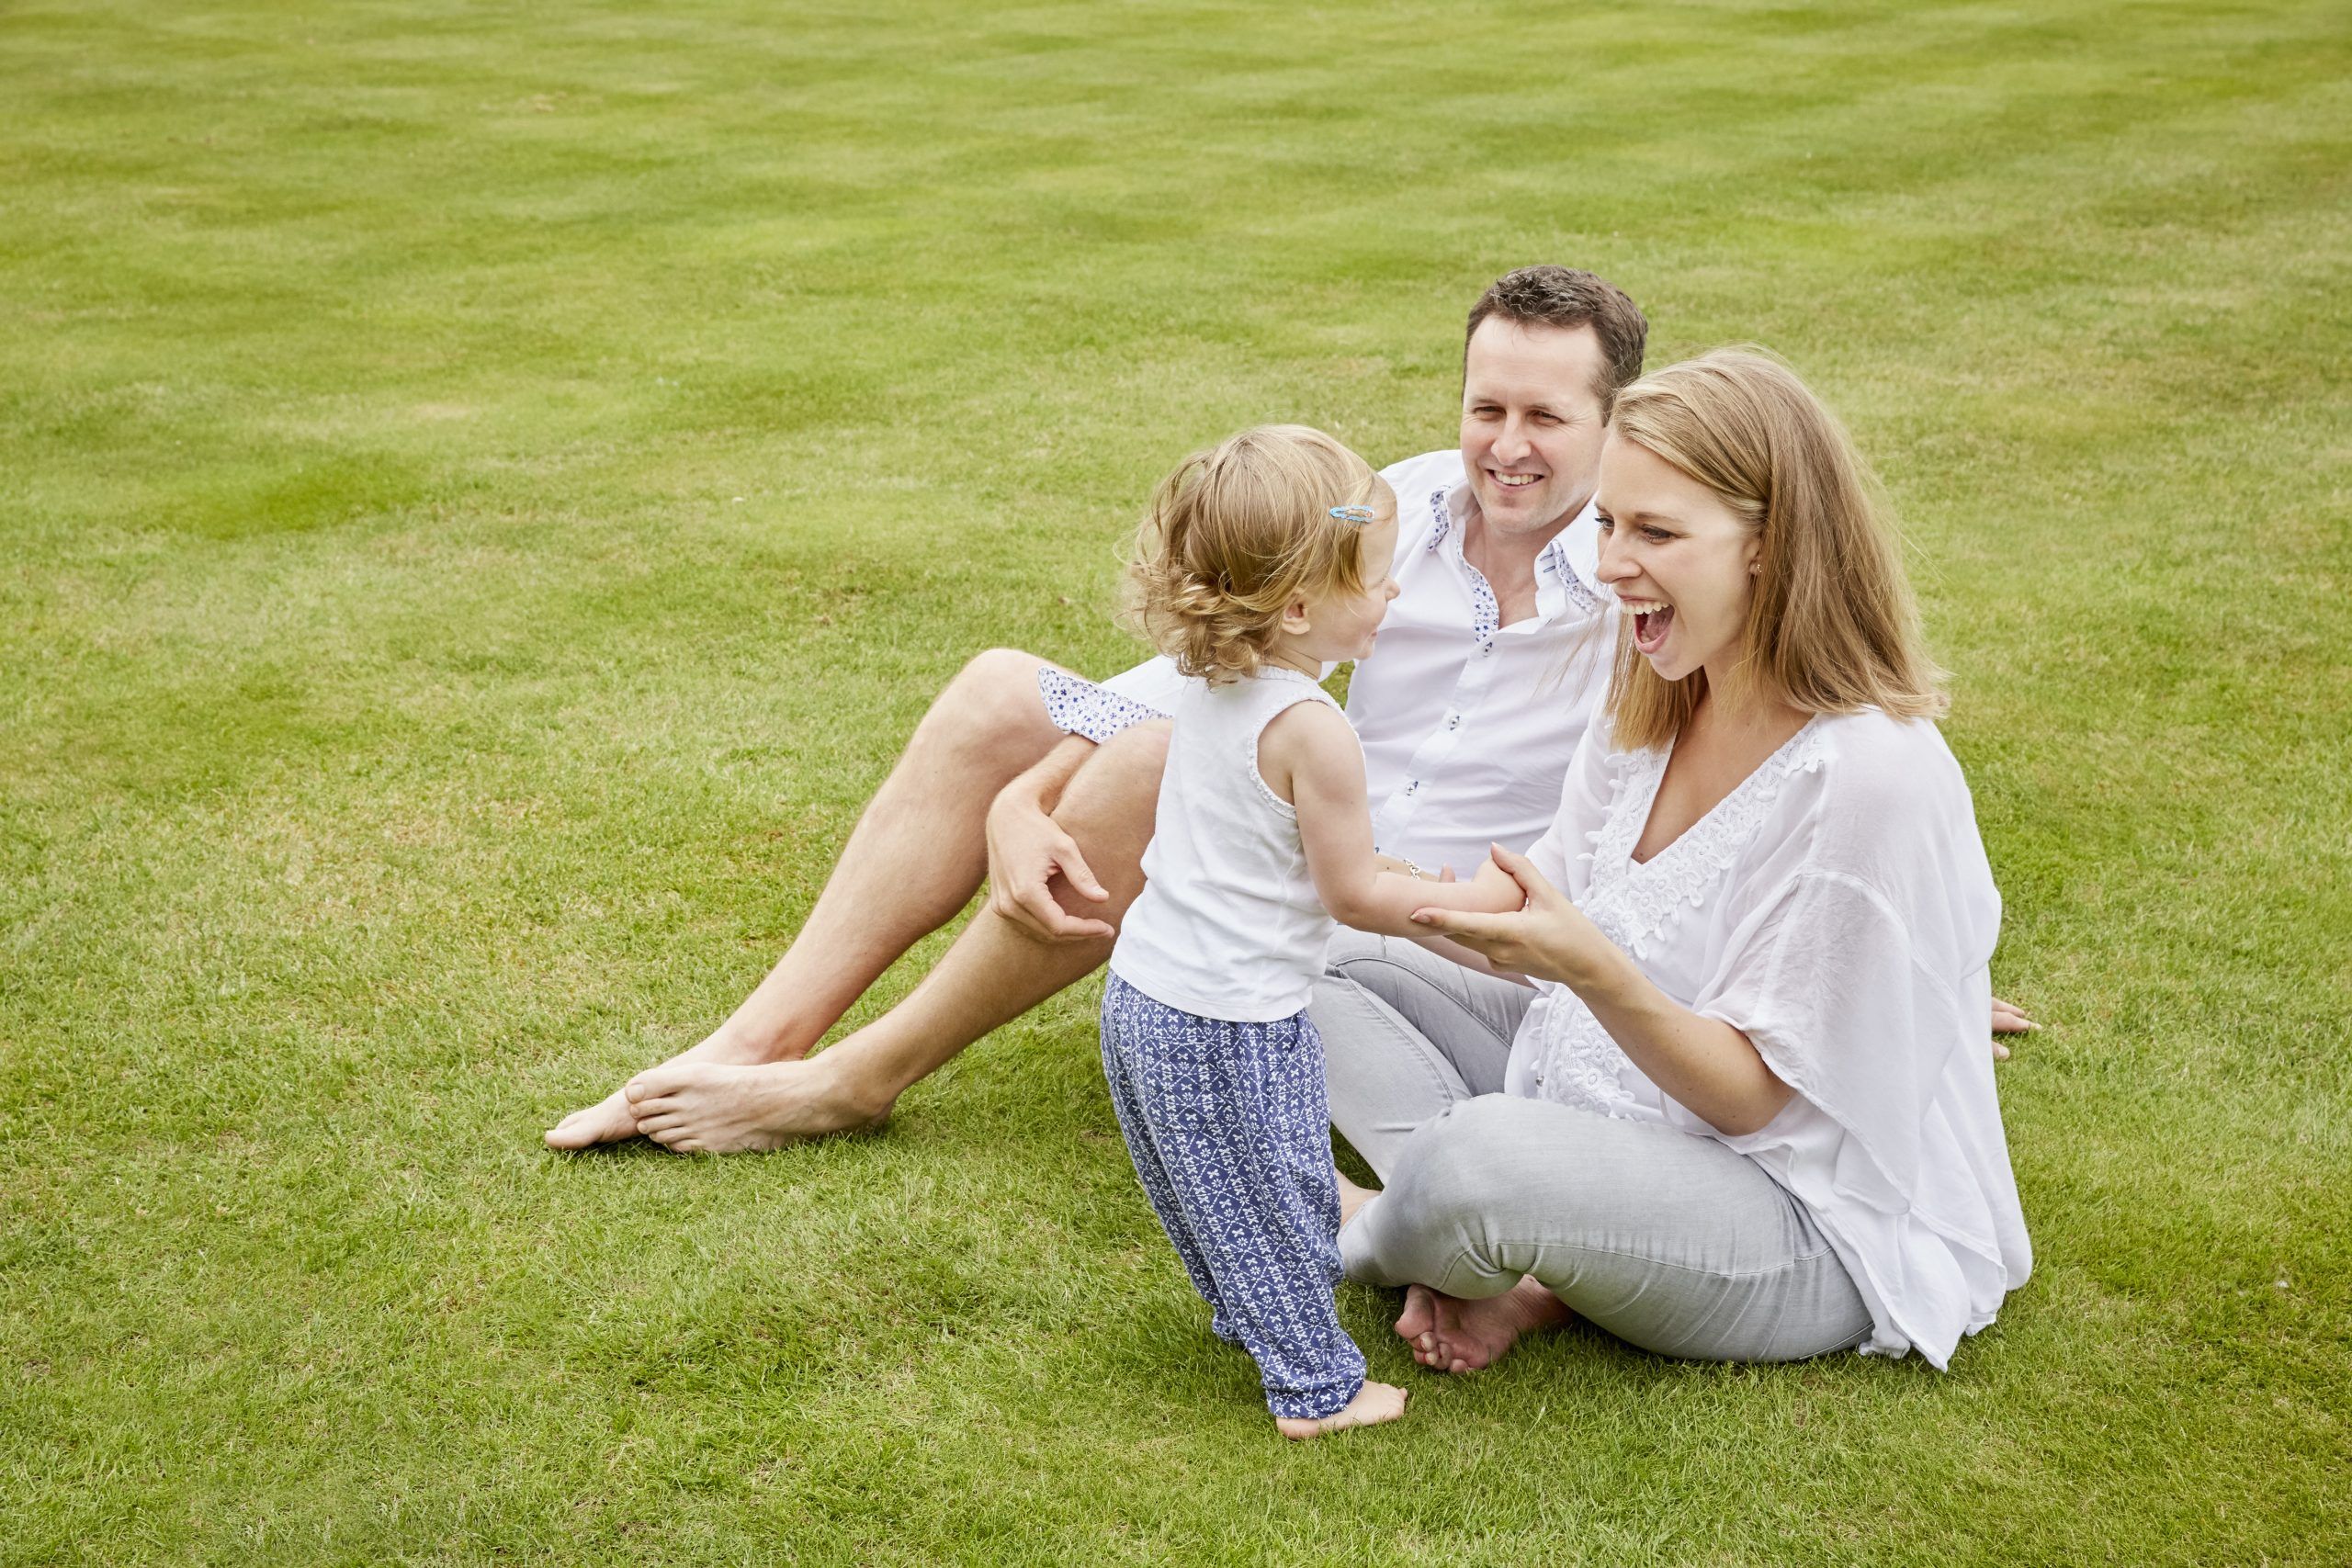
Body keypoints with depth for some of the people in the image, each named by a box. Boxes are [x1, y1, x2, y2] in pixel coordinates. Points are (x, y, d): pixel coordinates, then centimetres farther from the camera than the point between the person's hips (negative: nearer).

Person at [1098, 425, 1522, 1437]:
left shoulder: (1202, 691, 2)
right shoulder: (1313, 733, -24)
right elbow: (1355, 894, -16)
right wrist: (1476, 901, -5)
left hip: (1141, 993, 9)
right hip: (1232, 1025, -9)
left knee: (1209, 1189, 26)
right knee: (1276, 1202, 7)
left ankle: (1245, 1318, 45)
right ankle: (1316, 1386, 20)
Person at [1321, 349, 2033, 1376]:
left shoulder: (1873, 780, -26)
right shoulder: (1648, 709, 0)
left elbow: (1751, 1096, -21)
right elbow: (1542, 931, 3)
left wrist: (1594, 972, -36)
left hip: (1815, 1227, -9)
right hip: (1621, 1090, 9)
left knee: (1478, 1156, -34)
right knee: (1332, 966, 5)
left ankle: (1366, 1233, 4)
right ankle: (1516, 1277, -11)